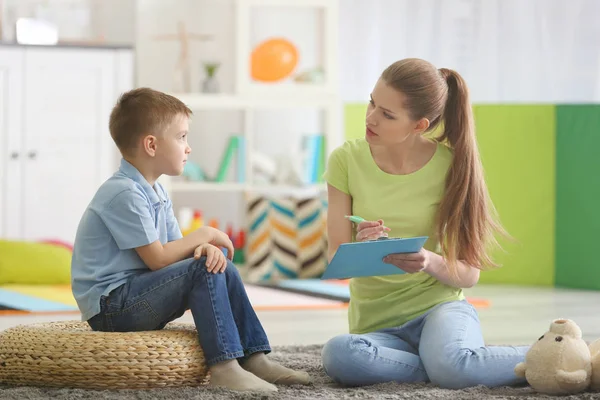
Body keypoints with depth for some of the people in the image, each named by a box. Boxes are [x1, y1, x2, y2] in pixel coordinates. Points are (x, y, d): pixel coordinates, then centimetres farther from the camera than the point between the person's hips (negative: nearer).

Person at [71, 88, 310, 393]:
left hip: (135, 296, 10)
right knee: (203, 270, -22)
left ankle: (255, 358, 5)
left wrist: (206, 247, -14)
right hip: (111, 307, -10)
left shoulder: (157, 194, 15)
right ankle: (223, 367, -26)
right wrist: (204, 235, -9)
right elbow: (157, 259, -21)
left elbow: (175, 249, 9)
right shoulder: (123, 194, -19)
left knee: (219, 263, 8)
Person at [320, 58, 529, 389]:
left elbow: (469, 272, -3)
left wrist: (430, 261, -25)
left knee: (450, 366, -38)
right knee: (337, 355, -35)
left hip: (439, 304, -2)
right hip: (376, 323, 2)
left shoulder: (451, 166, -5)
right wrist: (360, 249, -26)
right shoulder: (346, 160, -3)